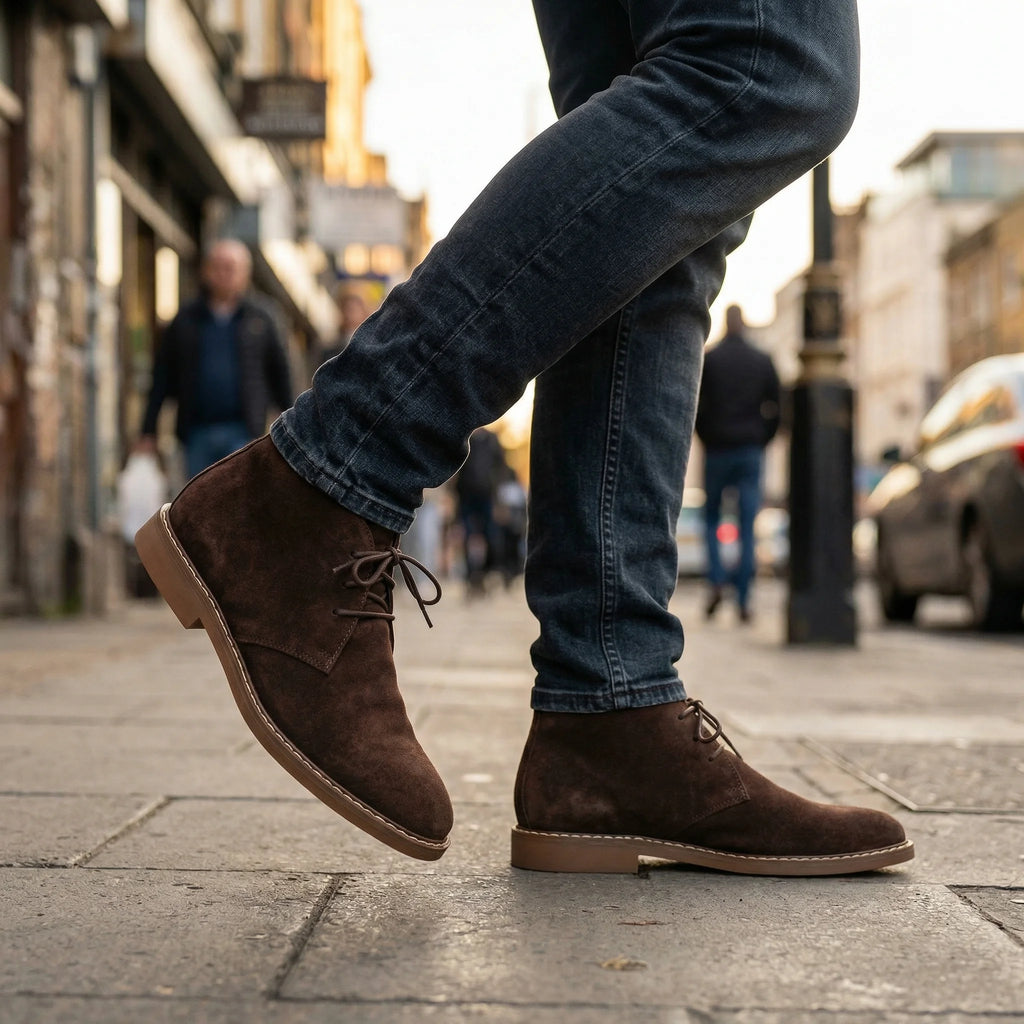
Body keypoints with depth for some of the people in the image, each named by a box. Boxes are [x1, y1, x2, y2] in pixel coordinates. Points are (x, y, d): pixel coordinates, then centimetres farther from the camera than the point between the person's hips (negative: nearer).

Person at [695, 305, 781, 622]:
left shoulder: (708, 359, -2)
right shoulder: (763, 361, 4)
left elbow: (696, 405, -6)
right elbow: (776, 406, 4)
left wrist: (706, 438, 6)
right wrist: (761, 440, 12)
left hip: (717, 450, -1)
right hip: (751, 452, 1)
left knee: (711, 518, 14)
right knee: (747, 527, 1)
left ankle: (716, 582, -5)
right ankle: (743, 600, -2)